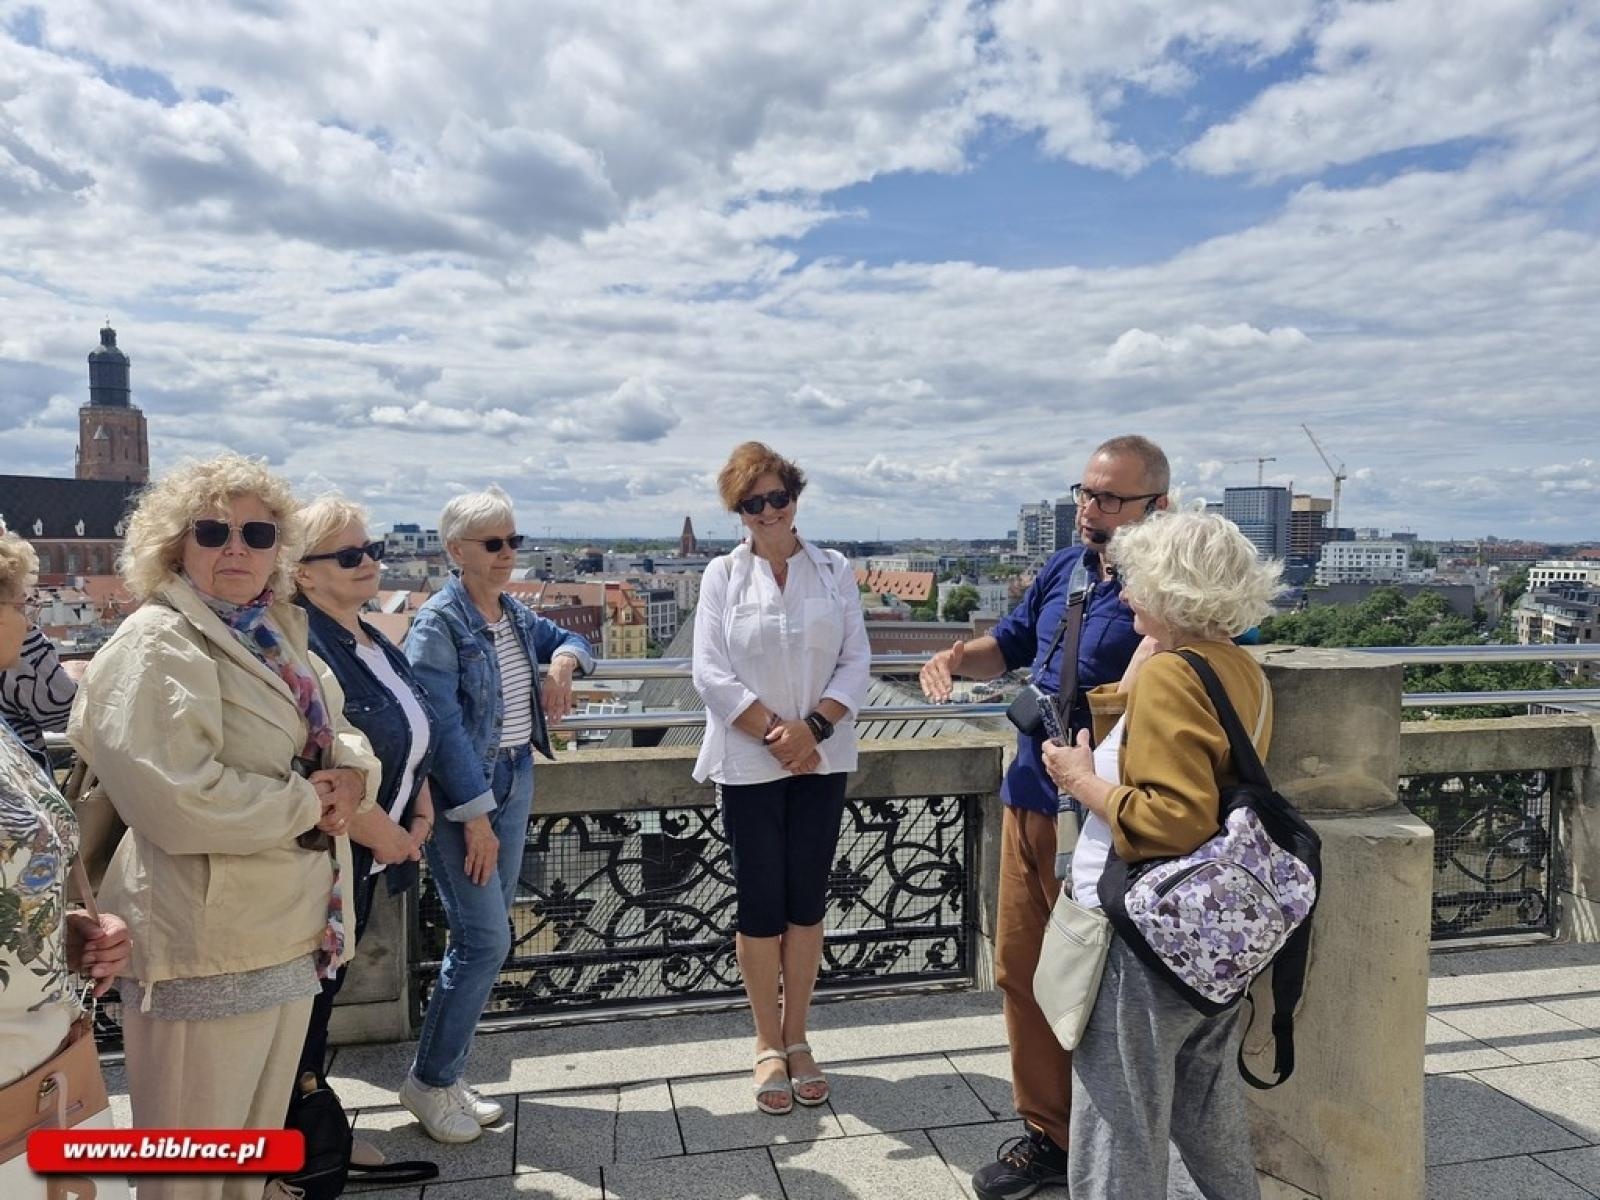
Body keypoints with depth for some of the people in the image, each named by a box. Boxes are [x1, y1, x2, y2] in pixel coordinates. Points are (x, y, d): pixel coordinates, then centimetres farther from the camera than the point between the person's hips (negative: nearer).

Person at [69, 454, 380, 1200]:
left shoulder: (276, 634, 11)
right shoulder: (155, 646, -16)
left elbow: (336, 735, 15)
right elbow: (178, 802, -27)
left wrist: (351, 775, -8)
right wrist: (309, 805, -16)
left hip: (290, 928, 8)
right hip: (207, 943, -8)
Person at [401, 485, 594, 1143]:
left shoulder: (516, 614, 8)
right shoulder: (438, 623, -13)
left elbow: (573, 641, 25)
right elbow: (444, 726, -17)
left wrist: (564, 658, 0)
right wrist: (476, 815, -18)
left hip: (516, 782, 7)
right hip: (460, 792, -7)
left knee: (478, 938, 12)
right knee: (486, 942, -7)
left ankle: (447, 1074, 26)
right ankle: (428, 1081, 12)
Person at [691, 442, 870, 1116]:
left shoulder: (835, 572, 5)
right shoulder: (722, 576, 0)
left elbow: (857, 663, 0)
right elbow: (712, 674, -7)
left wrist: (813, 725, -14)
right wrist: (775, 730, -15)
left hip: (822, 758, 2)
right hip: (748, 764, -1)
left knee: (807, 901, 9)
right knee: (760, 904, 5)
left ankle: (796, 1038, 26)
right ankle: (769, 1046, 23)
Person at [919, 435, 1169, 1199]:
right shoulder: (1062, 569, 8)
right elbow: (1011, 644, 20)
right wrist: (960, 656, 1)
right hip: (1029, 801, 8)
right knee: (1020, 971, 15)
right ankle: (1048, 1134, 33)